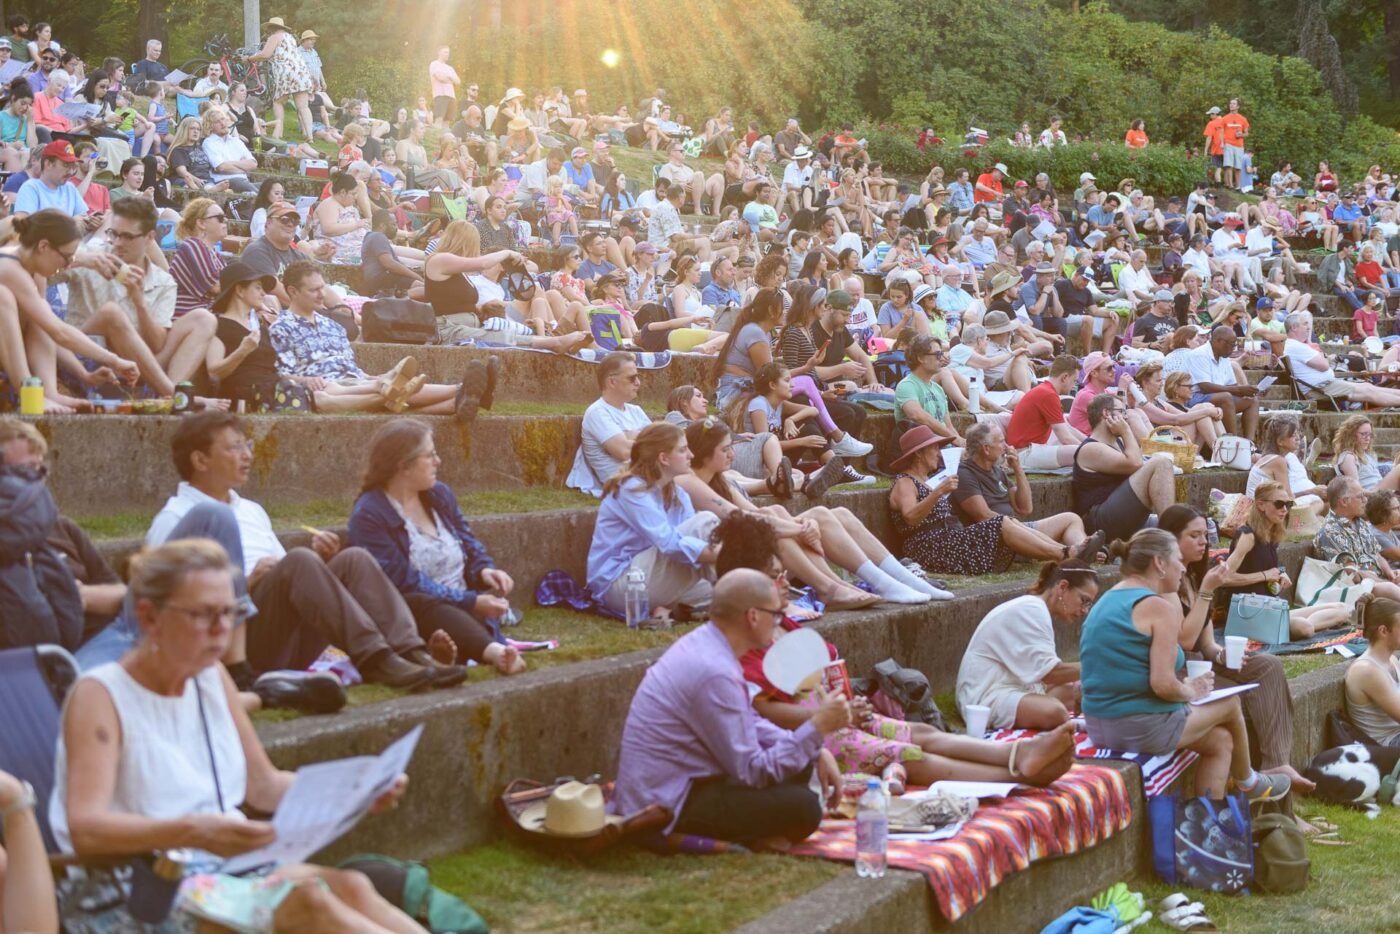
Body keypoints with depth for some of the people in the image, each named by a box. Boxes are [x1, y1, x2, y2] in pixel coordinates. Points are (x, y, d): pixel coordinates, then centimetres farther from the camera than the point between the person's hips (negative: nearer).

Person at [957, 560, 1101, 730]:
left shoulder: (1038, 611, 17)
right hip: (988, 699, -11)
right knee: (1054, 712, -36)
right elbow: (1049, 672, -21)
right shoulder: (1030, 610, -14)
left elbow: (1045, 671, 7)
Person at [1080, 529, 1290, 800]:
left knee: (1220, 740, 22)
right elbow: (1163, 684, -23)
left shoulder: (1105, 602, 12)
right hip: (1145, 730, -8)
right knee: (1229, 702, 19)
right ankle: (1248, 783, 43)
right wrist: (1190, 691, -2)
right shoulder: (1159, 607, -16)